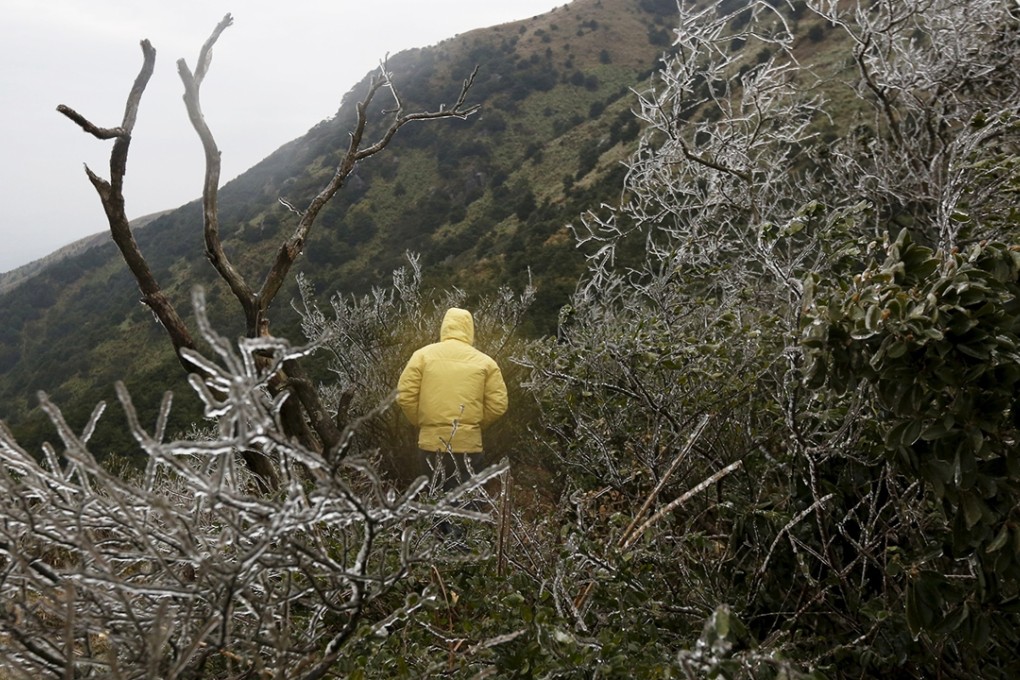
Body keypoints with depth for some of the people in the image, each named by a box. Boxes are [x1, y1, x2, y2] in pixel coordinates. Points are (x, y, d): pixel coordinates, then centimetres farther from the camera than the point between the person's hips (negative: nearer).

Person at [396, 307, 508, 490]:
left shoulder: (423, 354, 1)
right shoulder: (484, 361, 0)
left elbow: (405, 396, -2)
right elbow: (498, 405, -3)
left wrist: (421, 423, 12)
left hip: (431, 441, 1)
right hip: (468, 444, -1)